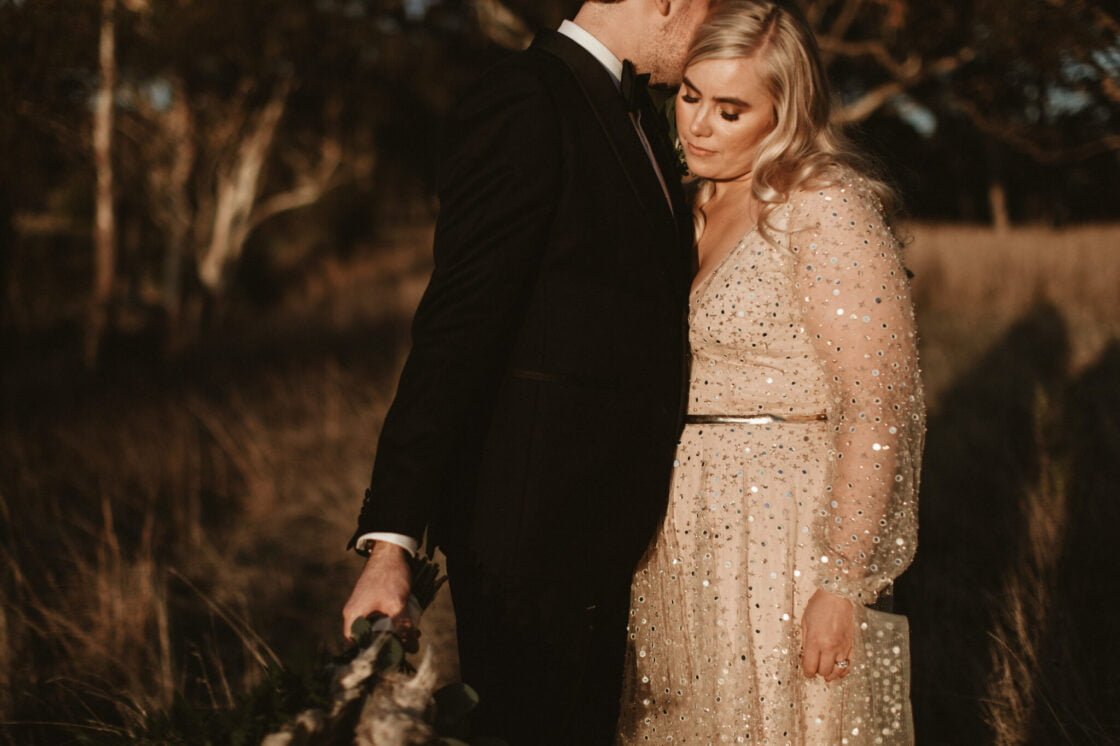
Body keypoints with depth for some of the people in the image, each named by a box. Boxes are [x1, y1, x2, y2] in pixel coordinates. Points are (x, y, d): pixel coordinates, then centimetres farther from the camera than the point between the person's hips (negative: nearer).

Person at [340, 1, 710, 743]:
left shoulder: (637, 112, 12)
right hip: (529, 522, -9)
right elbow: (457, 328, -22)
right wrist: (391, 541, -25)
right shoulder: (525, 104, -17)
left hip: (605, 527, 9)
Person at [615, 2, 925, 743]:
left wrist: (842, 584, -22)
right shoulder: (702, 205, 11)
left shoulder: (826, 208, -14)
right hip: (693, 540, 8)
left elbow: (879, 407, -19)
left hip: (791, 533, -7)